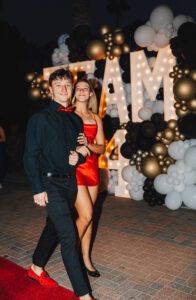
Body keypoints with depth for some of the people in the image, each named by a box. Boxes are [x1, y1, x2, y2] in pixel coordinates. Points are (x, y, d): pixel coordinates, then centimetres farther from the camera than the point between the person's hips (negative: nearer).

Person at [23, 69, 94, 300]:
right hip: (51, 183, -6)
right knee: (69, 237, -8)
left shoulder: (75, 120, 10)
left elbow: (82, 151, 17)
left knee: (53, 228, 19)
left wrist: (78, 157, -7)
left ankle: (36, 269, 42)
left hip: (71, 181, 7)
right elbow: (30, 155, -10)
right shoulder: (40, 118, -8)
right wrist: (38, 189, -14)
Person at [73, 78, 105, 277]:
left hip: (92, 168, 5)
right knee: (86, 215, -8)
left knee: (88, 216, 10)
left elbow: (102, 148, 7)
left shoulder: (96, 118, 11)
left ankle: (86, 259, 24)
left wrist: (87, 144, -13)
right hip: (74, 168, -5)